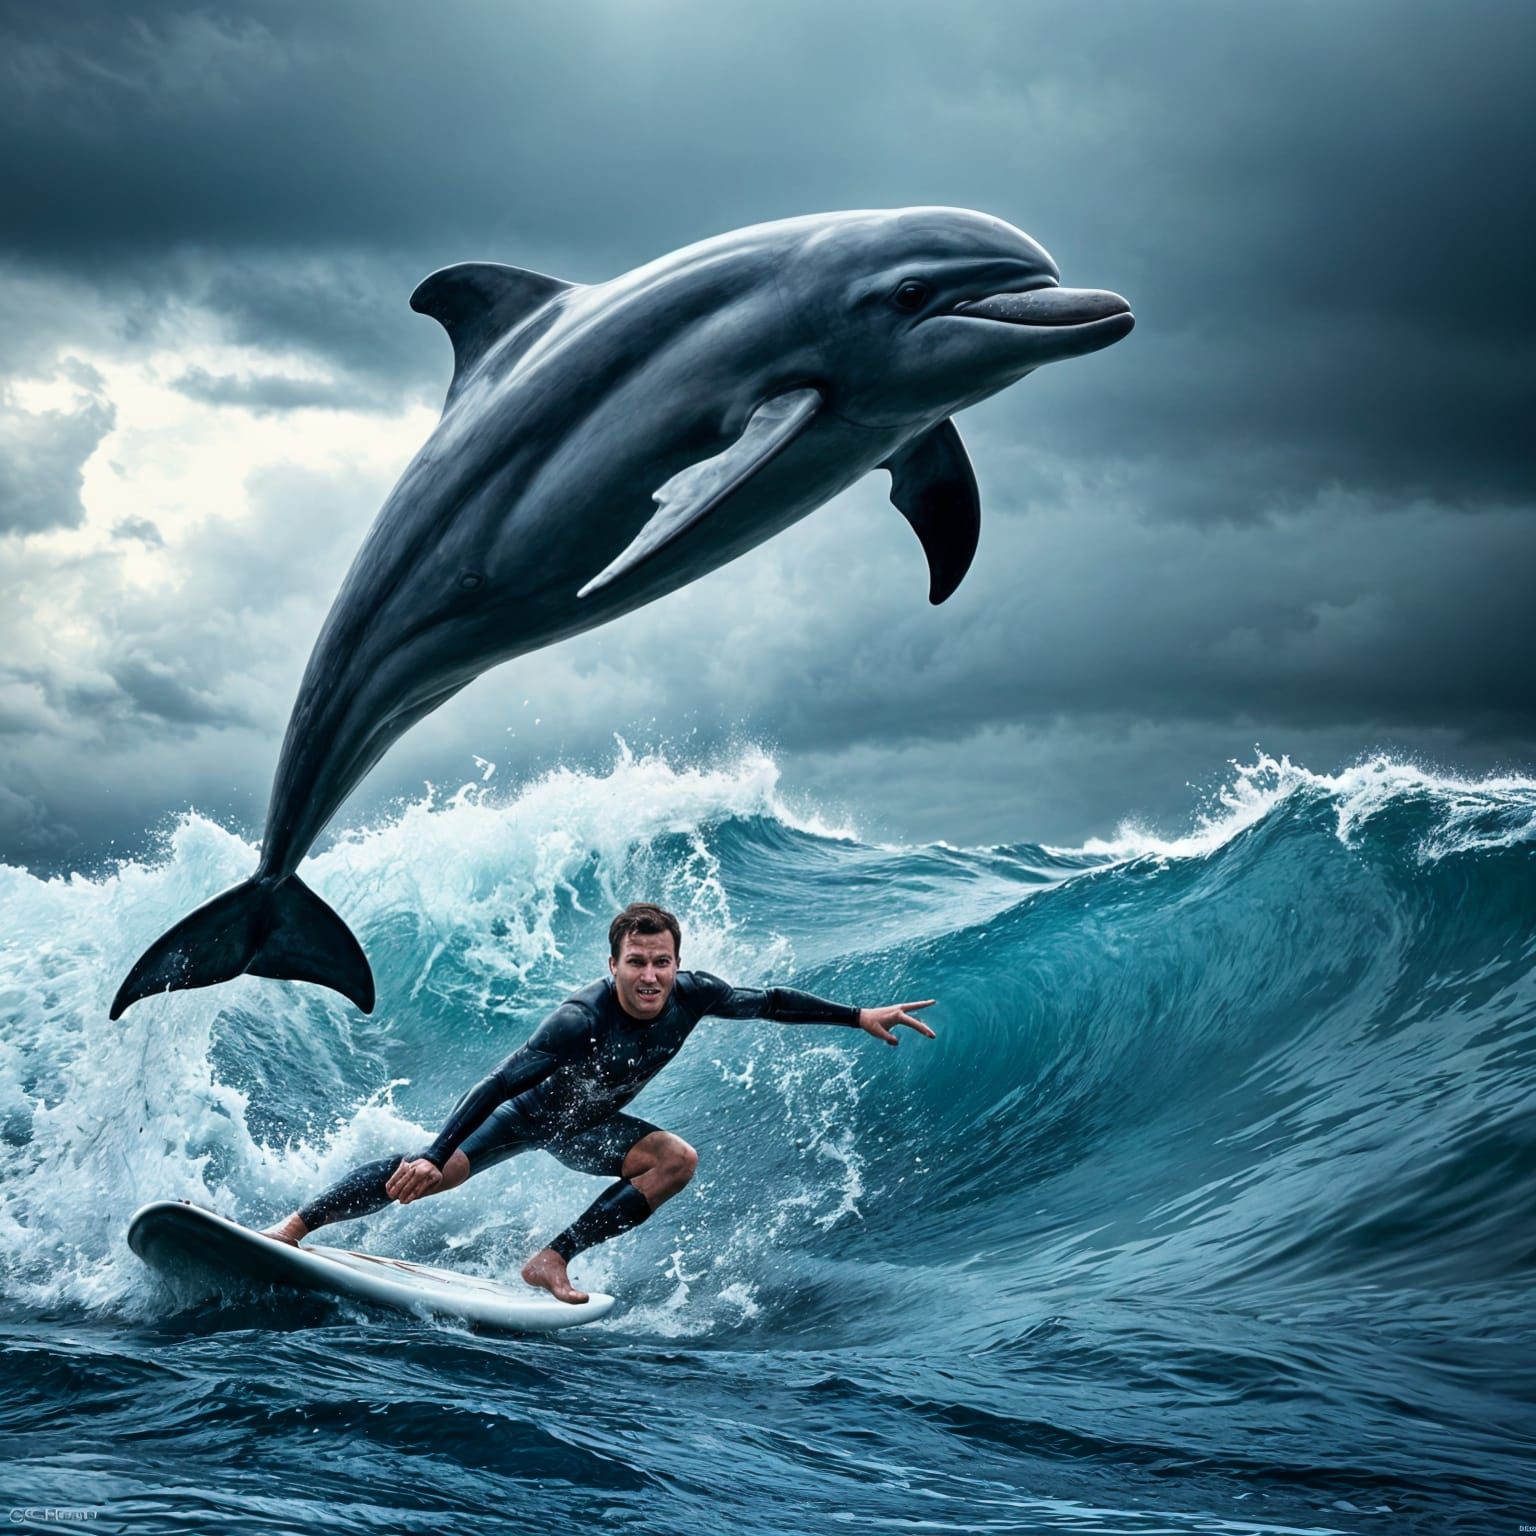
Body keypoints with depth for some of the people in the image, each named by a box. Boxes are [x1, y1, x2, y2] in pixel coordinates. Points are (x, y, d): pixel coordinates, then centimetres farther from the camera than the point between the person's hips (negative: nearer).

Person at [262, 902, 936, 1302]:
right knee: (433, 1174, -24)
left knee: (677, 1161, -15)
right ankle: (296, 1225, -8)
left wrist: (860, 1016, -5)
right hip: (521, 1111, -6)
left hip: (584, 1127, 6)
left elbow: (769, 1002, -6)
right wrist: (434, 1154, -42)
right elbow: (498, 1084, -37)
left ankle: (551, 1260, -13)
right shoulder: (580, 1019, -37)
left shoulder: (691, 996, -21)